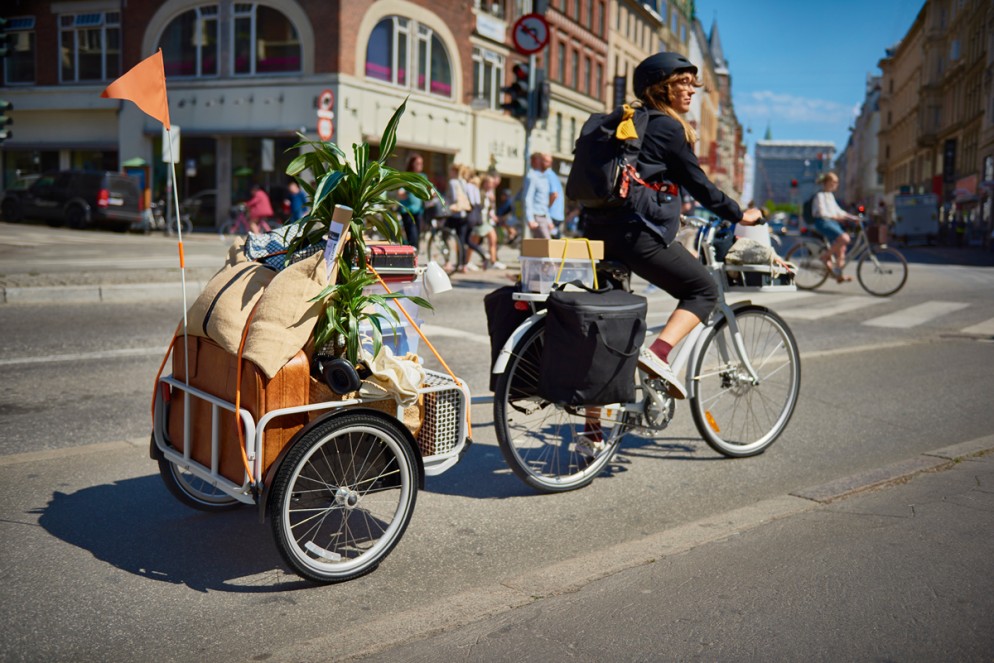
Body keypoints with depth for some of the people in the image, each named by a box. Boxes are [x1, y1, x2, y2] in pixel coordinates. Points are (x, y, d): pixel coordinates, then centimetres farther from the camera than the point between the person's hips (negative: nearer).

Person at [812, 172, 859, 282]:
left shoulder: (830, 195, 21)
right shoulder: (820, 195, -7)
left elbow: (838, 210, 24)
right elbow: (822, 213, -16)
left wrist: (851, 217, 15)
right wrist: (836, 217, -23)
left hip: (832, 223, 9)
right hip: (823, 222, -9)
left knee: (841, 248, 0)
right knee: (844, 238, -28)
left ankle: (838, 274, 6)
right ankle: (825, 256, -13)